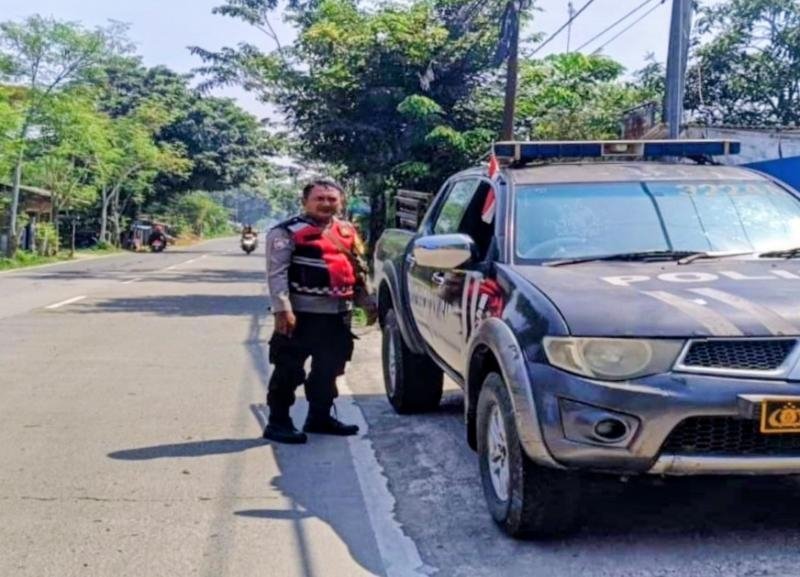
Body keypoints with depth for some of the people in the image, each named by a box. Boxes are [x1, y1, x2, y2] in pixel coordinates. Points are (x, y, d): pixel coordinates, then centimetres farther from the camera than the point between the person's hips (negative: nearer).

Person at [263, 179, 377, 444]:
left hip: (338, 315, 7)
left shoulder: (347, 231, 14)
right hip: (302, 314, -7)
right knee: (289, 371, -3)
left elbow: (358, 270, 22)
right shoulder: (287, 232, -7)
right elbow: (277, 273, -14)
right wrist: (283, 309, -23)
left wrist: (368, 303, 19)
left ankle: (320, 417, 28)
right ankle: (278, 422, 5)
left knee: (328, 369, 15)